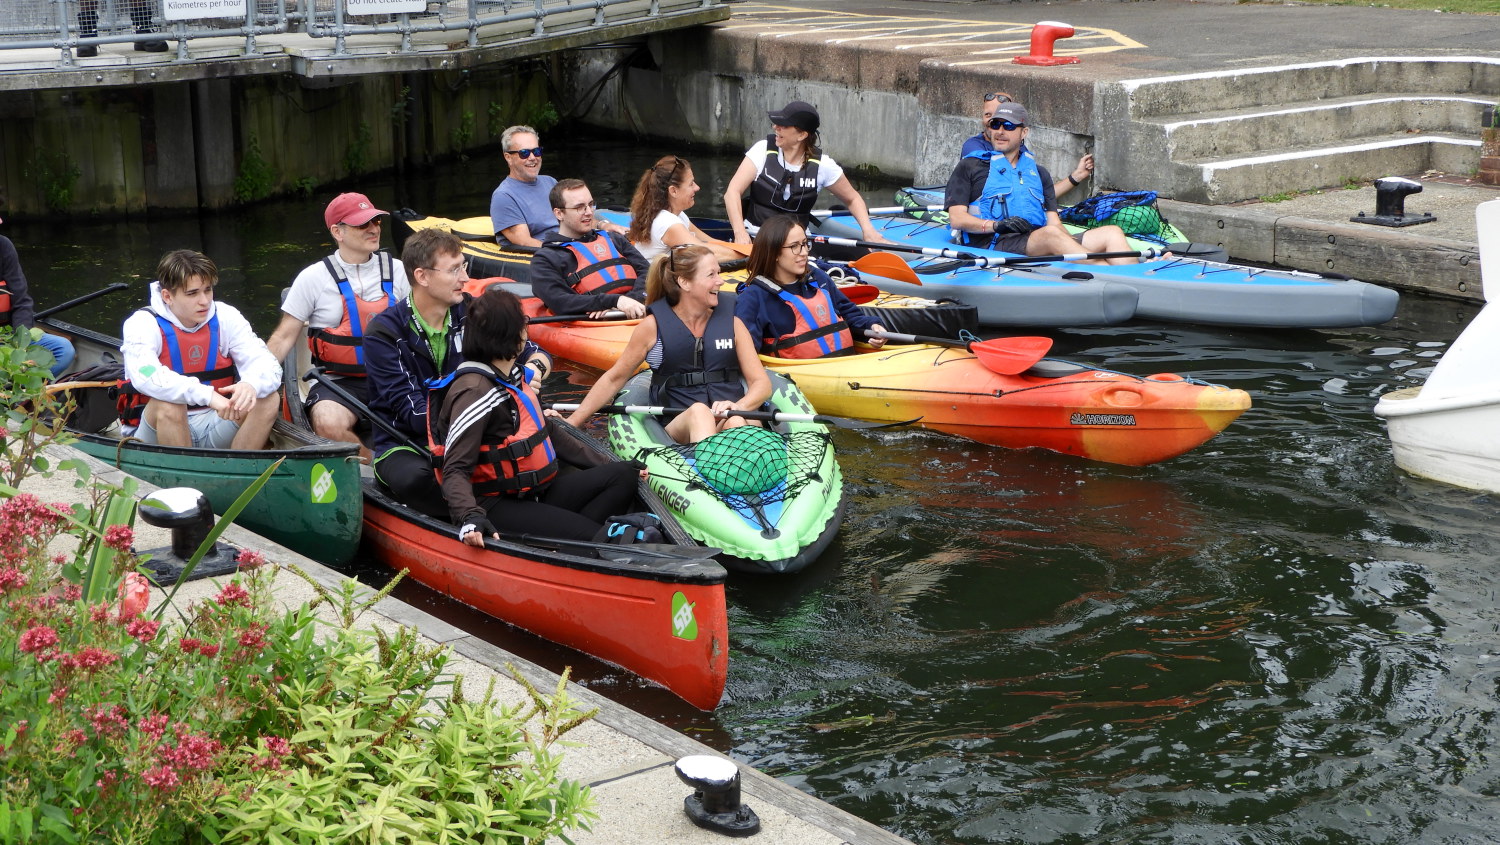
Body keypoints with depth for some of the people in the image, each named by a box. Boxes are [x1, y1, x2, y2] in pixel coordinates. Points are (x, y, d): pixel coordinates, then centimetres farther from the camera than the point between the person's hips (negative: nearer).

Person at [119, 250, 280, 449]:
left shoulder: (226, 317, 1)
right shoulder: (143, 323, -11)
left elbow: (269, 365, -7)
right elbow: (145, 376, -31)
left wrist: (251, 384, -33)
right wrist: (208, 395, -42)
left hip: (214, 426, 4)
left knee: (269, 399, -17)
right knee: (168, 405, -35)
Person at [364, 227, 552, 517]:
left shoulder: (468, 313, 1)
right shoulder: (384, 334, -14)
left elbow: (535, 354, 8)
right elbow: (415, 415, -20)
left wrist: (534, 368, -18)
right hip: (405, 446, -4)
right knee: (414, 477, -40)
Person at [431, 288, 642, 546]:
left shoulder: (514, 375, 13)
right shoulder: (475, 391, -18)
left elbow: (548, 433, 22)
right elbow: (455, 469, -23)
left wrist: (604, 465, 21)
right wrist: (471, 517, -41)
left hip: (537, 491, 10)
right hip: (499, 505, -10)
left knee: (624, 474, 0)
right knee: (589, 537, -27)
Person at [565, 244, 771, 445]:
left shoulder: (731, 323, 10)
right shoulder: (653, 326, 4)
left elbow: (761, 383, 7)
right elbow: (614, 379, 13)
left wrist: (738, 407, -16)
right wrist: (572, 422, 8)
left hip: (735, 417, 1)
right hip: (679, 428, -1)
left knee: (735, 422, -35)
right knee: (699, 411, -37)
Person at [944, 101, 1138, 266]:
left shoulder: (1039, 173, 30)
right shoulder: (970, 166, 16)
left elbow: (1054, 223, 20)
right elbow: (956, 218, 3)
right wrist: (997, 225, -14)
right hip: (993, 244, -6)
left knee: (1112, 233, -14)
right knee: (1051, 235, -37)